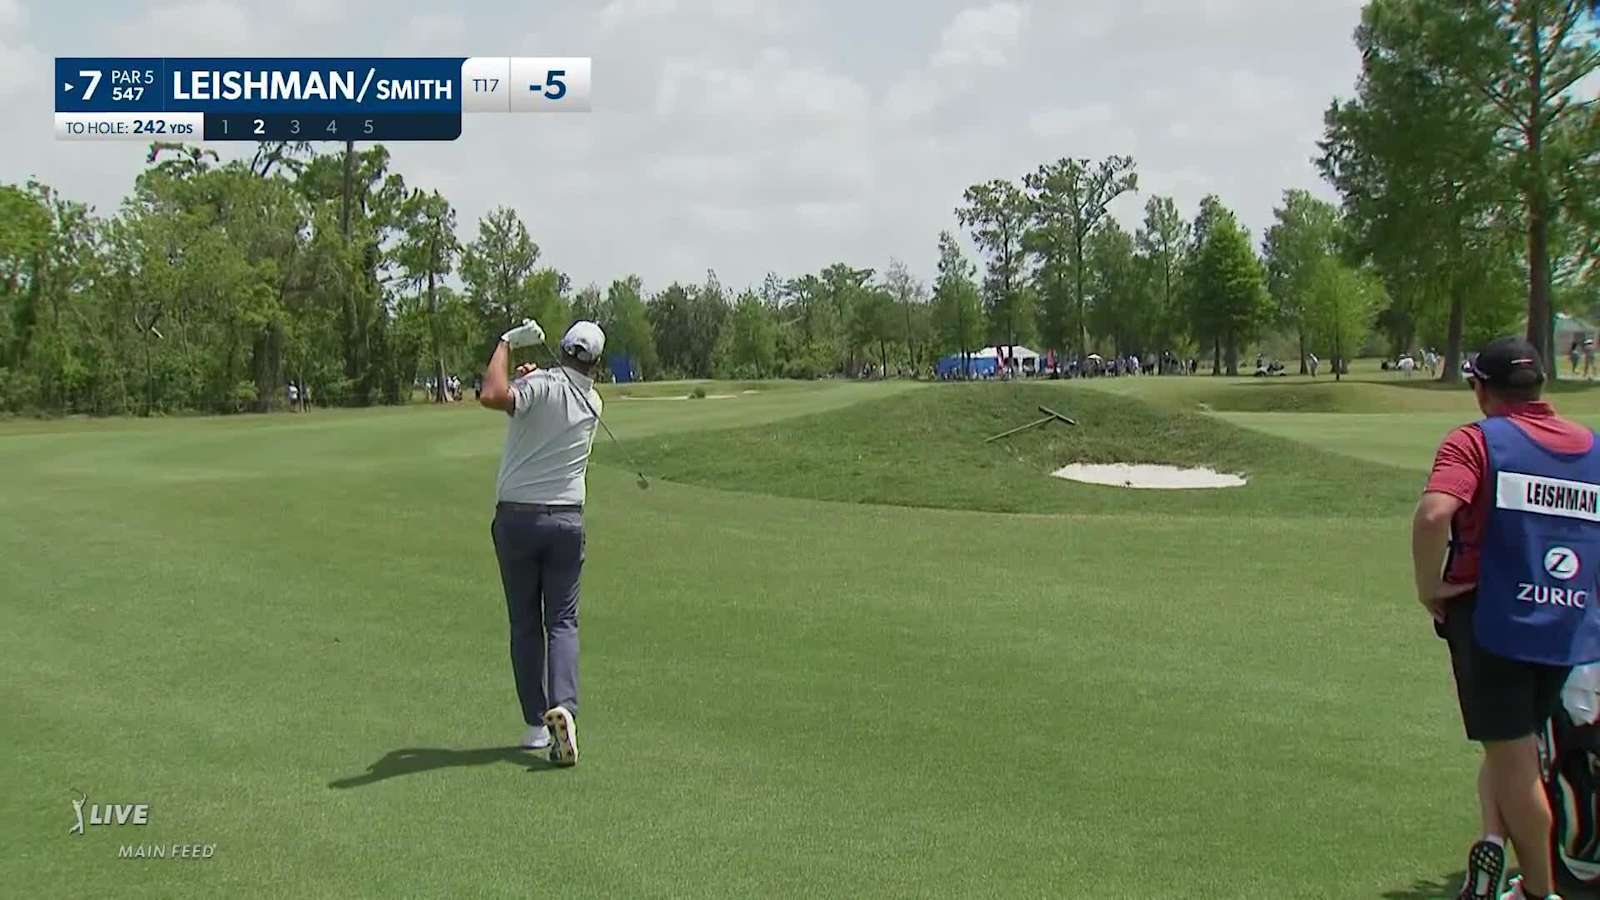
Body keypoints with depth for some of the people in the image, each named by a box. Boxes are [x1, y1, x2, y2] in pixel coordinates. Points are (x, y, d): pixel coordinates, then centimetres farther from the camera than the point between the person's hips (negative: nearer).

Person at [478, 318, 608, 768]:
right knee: (562, 621, 5)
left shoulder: (540, 386, -11)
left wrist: (506, 343, -19)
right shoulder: (592, 402, 6)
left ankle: (537, 724, 9)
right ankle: (563, 705, -18)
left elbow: (493, 396, -30)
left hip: (516, 517, -2)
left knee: (524, 624, 8)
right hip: (566, 519, 2)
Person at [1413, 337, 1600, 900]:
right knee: (1512, 746, 21)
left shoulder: (1476, 442, -8)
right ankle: (1495, 839, 5)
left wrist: (1429, 587, -14)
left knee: (1512, 756, 5)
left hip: (1492, 618, -5)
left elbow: (1434, 514, -25)